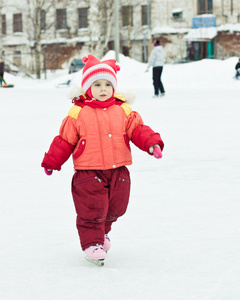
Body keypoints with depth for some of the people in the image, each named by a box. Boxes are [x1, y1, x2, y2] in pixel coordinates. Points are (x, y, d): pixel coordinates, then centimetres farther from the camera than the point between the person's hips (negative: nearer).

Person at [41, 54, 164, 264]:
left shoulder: (123, 111, 4)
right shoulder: (78, 114, -4)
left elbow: (137, 129, 3)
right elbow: (65, 140, 3)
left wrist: (152, 143, -14)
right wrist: (52, 162, 6)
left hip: (118, 171, 4)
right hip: (88, 173, -3)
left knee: (115, 207, 13)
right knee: (92, 210, -8)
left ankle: (103, 232, 40)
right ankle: (92, 242, 7)